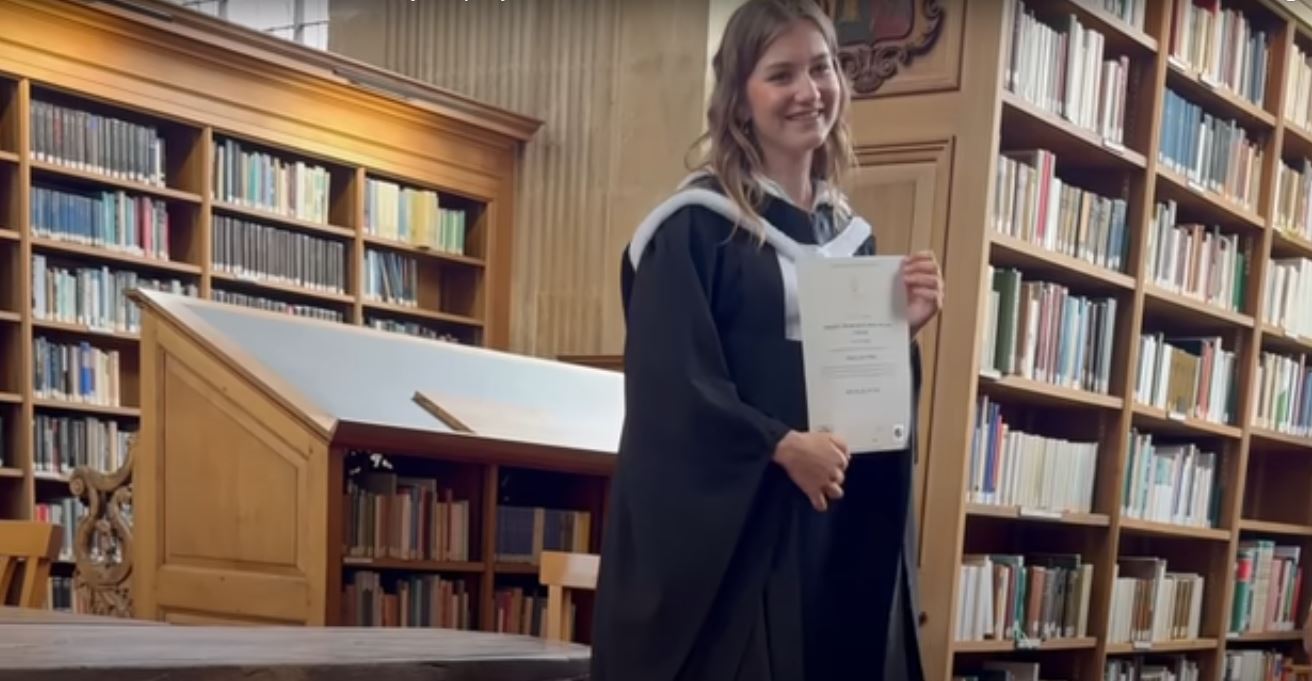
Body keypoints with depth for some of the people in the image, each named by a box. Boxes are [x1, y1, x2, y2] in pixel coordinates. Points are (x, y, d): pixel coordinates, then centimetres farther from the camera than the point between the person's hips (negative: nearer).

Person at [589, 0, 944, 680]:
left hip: (836, 528, 6)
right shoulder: (695, 225, -7)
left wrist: (902, 330, -2)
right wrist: (782, 446, -21)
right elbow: (668, 384, -14)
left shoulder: (851, 235, 13)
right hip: (722, 526, -6)